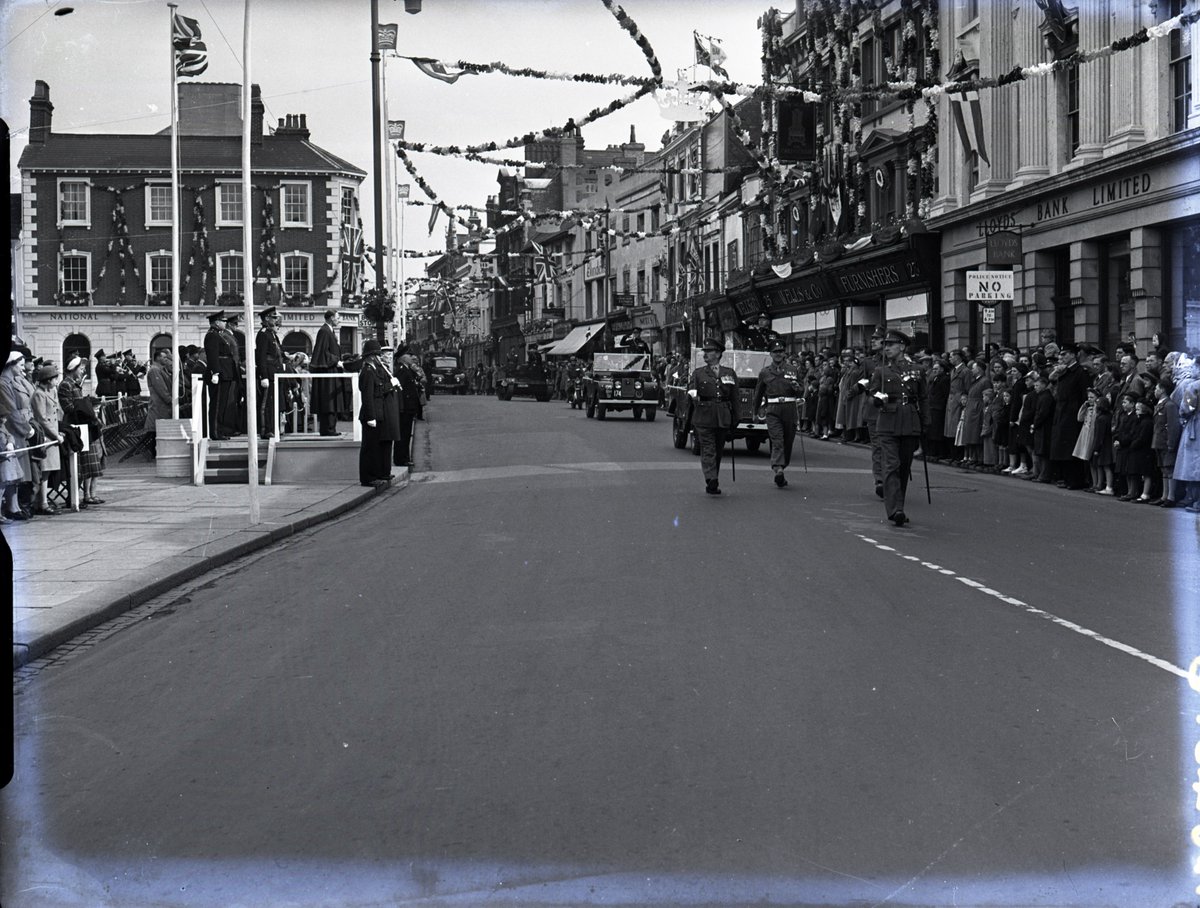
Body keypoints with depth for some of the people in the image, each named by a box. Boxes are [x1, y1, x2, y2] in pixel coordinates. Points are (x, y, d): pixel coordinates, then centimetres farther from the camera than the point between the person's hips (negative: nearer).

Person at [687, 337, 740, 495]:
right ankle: (711, 481, -22)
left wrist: (734, 420, 9)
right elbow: (691, 391, -5)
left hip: (723, 419, 2)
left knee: (718, 451, 9)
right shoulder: (697, 373, 7)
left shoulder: (730, 373, 10)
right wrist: (693, 396, -29)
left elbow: (734, 398, 11)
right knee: (708, 451, -11)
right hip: (704, 417, -2)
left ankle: (713, 483, 19)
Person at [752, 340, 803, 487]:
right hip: (773, 410, -2)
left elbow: (800, 393, 13)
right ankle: (778, 470, -28)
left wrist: (796, 388, -9)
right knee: (777, 441, -15)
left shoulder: (793, 371, 11)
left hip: (789, 409, 2)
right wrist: (757, 410, 29)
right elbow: (758, 392, 22)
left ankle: (780, 469, 22)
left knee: (788, 442, 7)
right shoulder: (765, 373, 10)